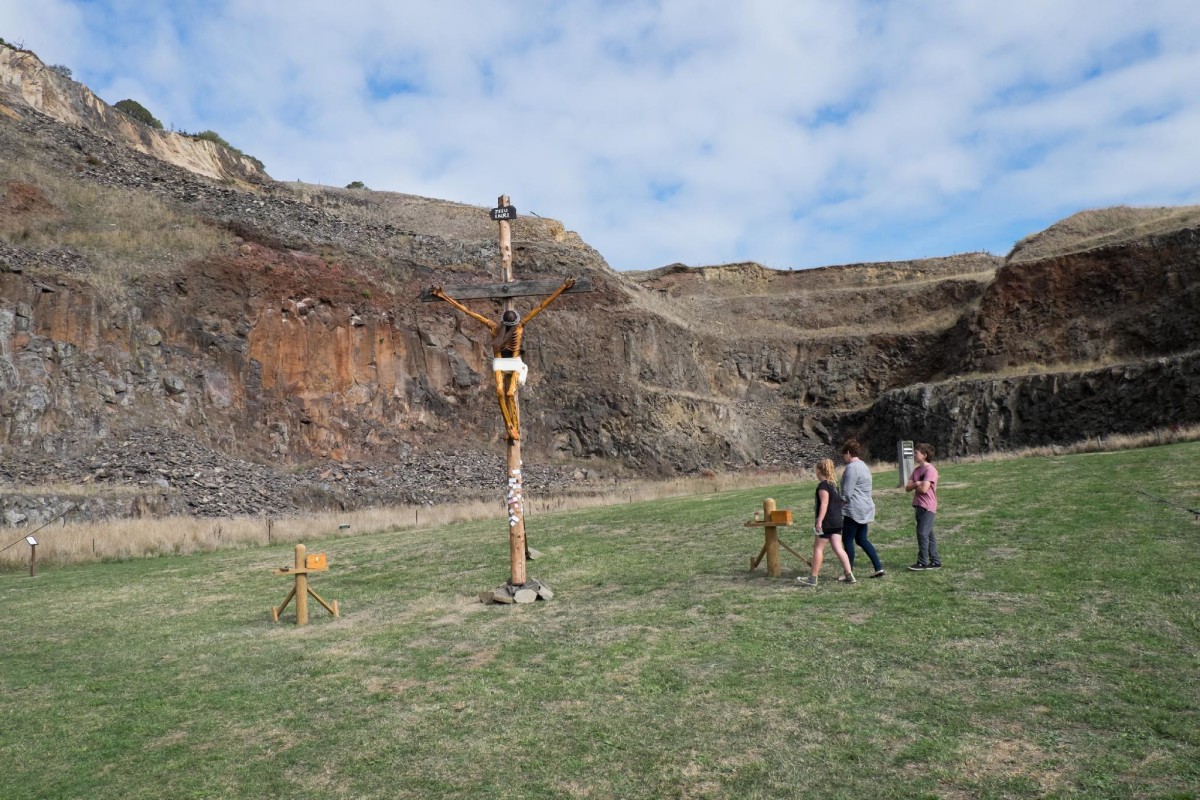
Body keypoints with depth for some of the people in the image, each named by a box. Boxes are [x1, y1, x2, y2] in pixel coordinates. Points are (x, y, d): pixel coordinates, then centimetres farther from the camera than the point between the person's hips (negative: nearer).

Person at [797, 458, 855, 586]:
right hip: (837, 521, 8)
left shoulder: (823, 485, -13)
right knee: (838, 548, 6)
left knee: (818, 548, 0)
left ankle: (813, 578, 4)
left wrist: (819, 521, -24)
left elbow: (824, 503, -21)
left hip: (826, 522, -8)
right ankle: (849, 575, -1)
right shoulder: (834, 485, 15)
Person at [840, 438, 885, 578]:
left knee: (847, 540, 0)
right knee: (861, 539, 16)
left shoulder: (852, 468, -16)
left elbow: (846, 493, -18)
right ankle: (879, 568, 13)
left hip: (855, 510, -10)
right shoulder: (863, 465, 15)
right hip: (865, 509, 10)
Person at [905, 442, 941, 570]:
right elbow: (907, 488, 8)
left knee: (922, 533, -10)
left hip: (927, 507, -9)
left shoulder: (930, 469, -12)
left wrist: (914, 486, -1)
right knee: (928, 534, 11)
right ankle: (935, 562, 17)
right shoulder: (916, 470, 14)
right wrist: (916, 484, -11)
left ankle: (922, 563, -6)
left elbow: (924, 489, -21)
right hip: (919, 506, 9)